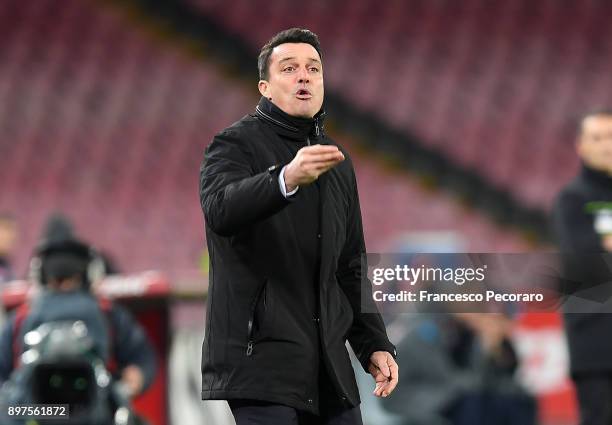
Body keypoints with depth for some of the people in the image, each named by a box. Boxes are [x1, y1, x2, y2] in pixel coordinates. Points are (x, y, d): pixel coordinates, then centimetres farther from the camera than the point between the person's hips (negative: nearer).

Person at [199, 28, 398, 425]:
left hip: (329, 370, 7)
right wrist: (286, 179, -44)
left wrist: (374, 345, 13)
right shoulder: (235, 145, -3)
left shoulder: (337, 161, 18)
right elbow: (221, 209, -26)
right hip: (260, 359, -7)